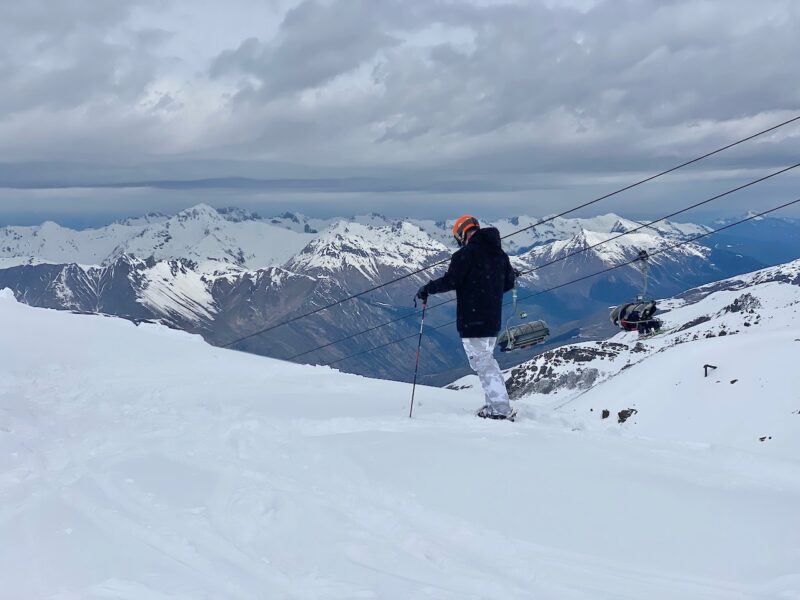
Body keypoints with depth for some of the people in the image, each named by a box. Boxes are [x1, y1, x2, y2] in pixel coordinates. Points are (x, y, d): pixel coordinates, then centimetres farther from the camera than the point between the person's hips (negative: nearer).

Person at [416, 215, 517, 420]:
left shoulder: (466, 254, -12)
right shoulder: (499, 254, 12)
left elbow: (450, 281, -17)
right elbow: (508, 282, 18)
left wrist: (427, 289, -2)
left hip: (471, 319, -8)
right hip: (493, 319, 8)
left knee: (481, 362, -4)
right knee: (486, 359, 20)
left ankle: (501, 409, -7)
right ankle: (496, 403, 19)